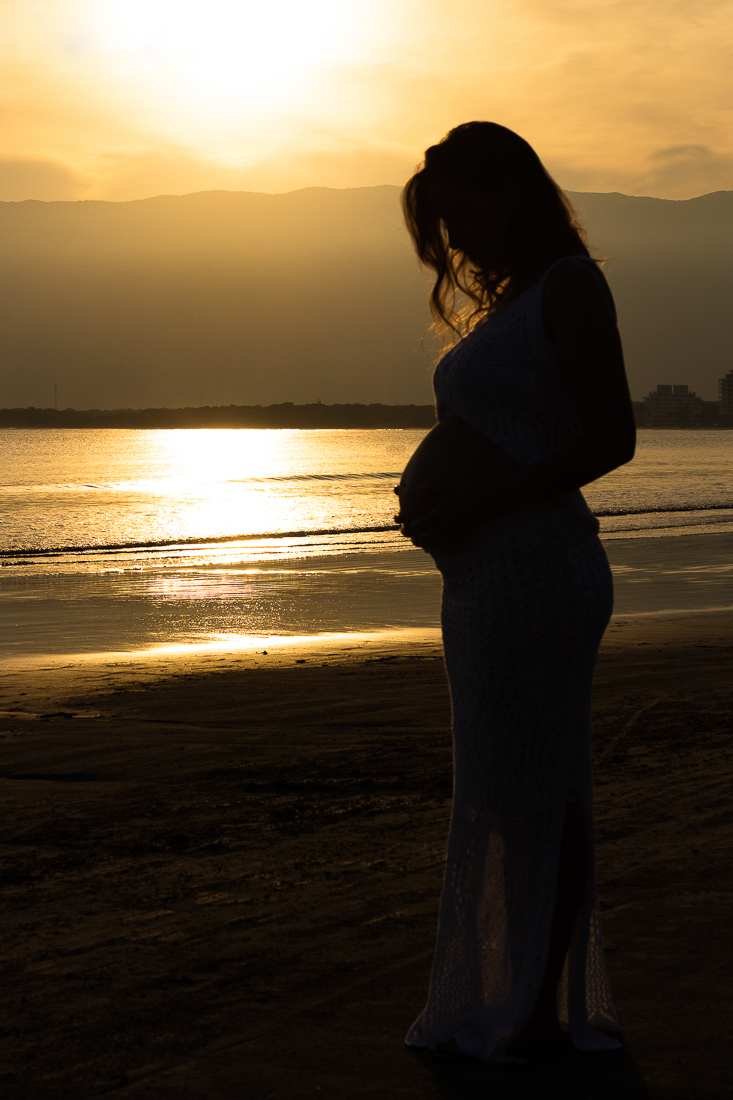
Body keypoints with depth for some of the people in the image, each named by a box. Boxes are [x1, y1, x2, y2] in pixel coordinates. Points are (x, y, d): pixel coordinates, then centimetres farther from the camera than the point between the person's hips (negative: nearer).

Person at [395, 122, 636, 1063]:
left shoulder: (570, 284, -8)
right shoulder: (511, 303, 20)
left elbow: (611, 438, -16)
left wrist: (485, 502, -20)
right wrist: (435, 496, 6)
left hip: (534, 568, -10)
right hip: (489, 574, 10)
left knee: (532, 790, -5)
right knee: (509, 790, 13)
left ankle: (542, 1011, 3)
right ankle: (518, 998, 21)